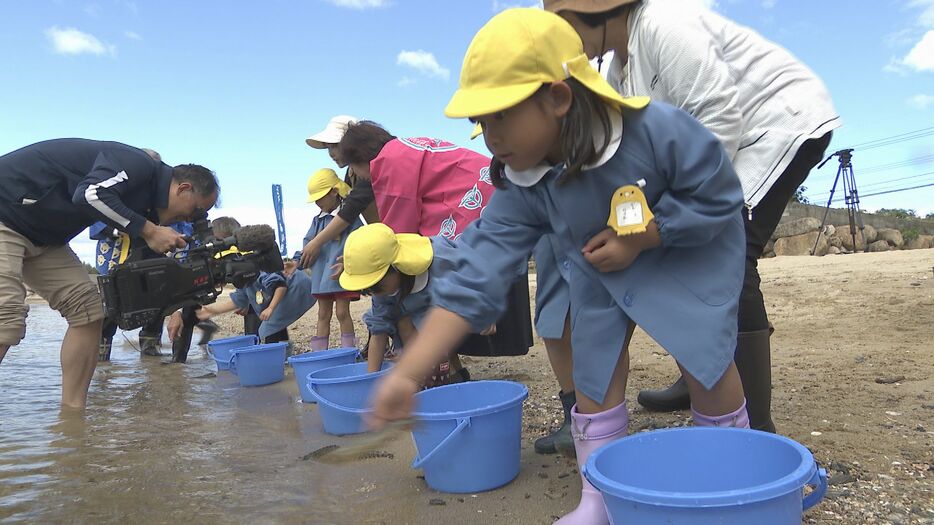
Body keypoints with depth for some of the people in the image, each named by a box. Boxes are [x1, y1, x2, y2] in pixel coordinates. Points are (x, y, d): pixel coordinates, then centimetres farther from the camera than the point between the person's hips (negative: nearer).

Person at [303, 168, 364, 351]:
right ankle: (319, 353, 16)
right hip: (321, 274, 6)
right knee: (323, 314, 11)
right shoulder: (318, 220, 12)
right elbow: (308, 241, 16)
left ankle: (349, 351, 7)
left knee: (342, 313, -2)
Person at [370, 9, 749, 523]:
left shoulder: (657, 129, -37)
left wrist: (638, 239, -31)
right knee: (595, 364, -1)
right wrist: (406, 373, -39)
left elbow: (718, 196, -22)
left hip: (689, 250, -2)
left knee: (704, 353, -9)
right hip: (601, 266, 3)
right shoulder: (520, 189, -26)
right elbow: (474, 279, -31)